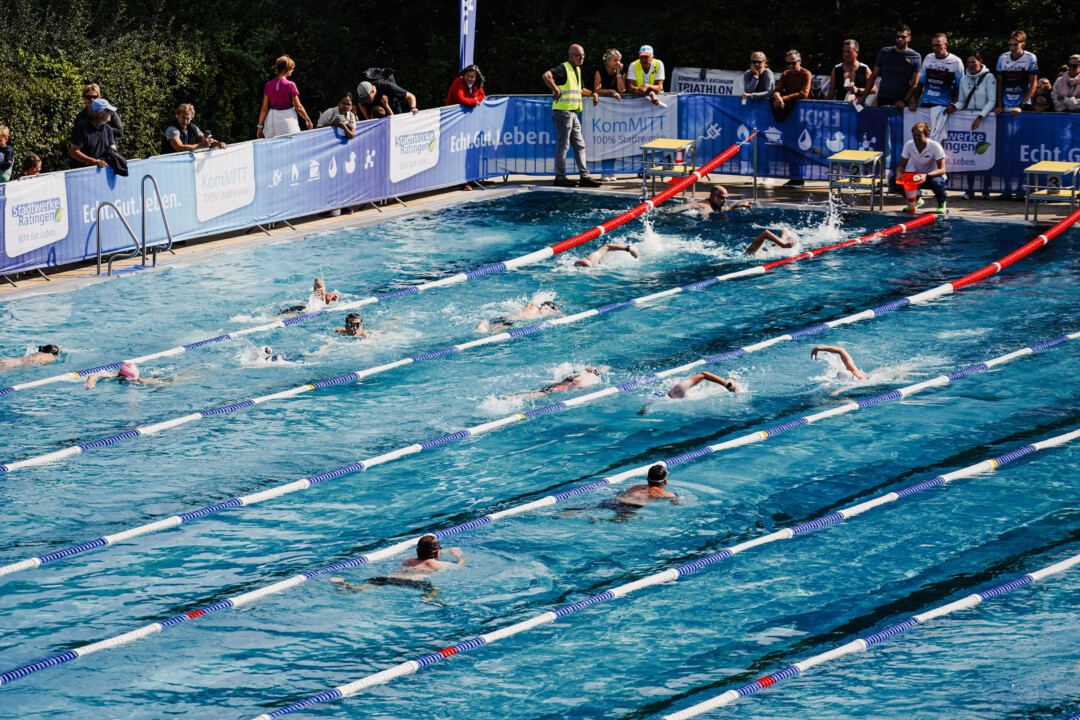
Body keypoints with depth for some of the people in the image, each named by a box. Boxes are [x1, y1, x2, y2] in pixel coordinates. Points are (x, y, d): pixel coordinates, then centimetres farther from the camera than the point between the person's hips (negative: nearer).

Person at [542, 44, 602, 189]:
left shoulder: (577, 70, 18)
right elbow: (546, 76, -27)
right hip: (562, 111, -9)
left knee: (579, 145, 8)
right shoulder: (563, 69, -11)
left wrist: (591, 93, 20)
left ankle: (584, 177, 10)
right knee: (563, 145, -5)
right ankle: (560, 177, 1)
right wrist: (556, 90, -24)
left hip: (573, 113, 9)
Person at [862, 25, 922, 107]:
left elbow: (914, 84, 1)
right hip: (883, 100, 2)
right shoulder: (884, 52, 10)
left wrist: (904, 101, -12)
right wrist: (864, 97, 5)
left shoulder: (915, 57, 4)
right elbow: (874, 76, 13)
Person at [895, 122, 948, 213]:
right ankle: (916, 200, 9)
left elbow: (942, 170, -25)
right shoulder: (908, 145, -11)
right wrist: (899, 174, -29)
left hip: (932, 175, -4)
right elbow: (901, 166, -3)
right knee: (894, 181, -21)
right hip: (915, 175, 4)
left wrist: (926, 175, -43)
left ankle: (941, 204, -5)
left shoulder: (935, 146, -22)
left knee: (936, 182, -41)